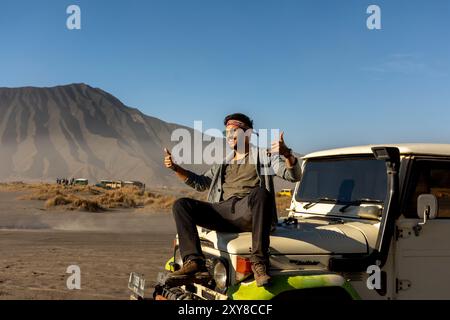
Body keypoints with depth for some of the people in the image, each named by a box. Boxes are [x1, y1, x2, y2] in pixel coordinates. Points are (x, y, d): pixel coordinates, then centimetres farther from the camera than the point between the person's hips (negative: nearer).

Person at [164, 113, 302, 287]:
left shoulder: (264, 155, 15)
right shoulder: (223, 163, 31)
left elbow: (294, 176, 2)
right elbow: (201, 183, 31)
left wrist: (287, 154, -20)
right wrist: (175, 168, 16)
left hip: (248, 212, -5)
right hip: (223, 212, 5)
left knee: (261, 192, -39)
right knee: (181, 205, -13)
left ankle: (259, 262, -39)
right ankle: (194, 261, -26)